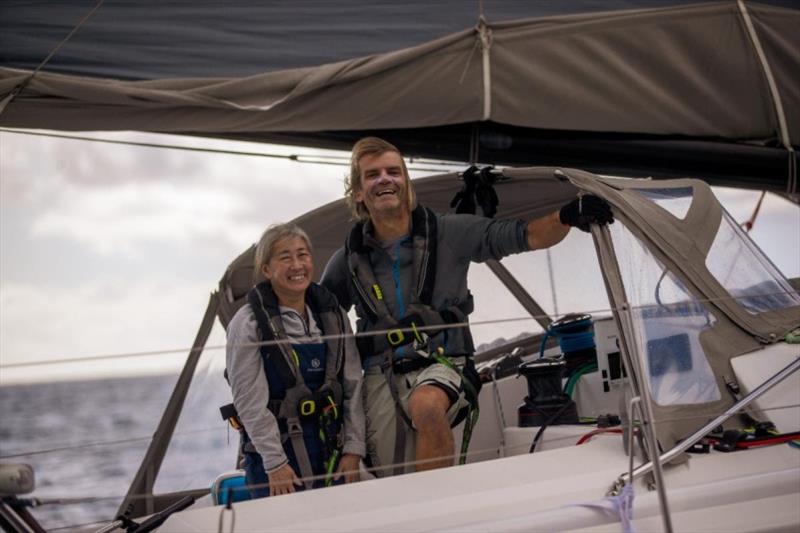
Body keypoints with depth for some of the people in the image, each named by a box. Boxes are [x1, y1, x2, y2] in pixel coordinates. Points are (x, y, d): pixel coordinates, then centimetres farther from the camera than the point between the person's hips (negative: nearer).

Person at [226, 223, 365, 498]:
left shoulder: (333, 315, 8)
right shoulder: (248, 324, -5)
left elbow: (353, 386, 7)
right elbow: (250, 401, -9)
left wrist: (353, 449, 0)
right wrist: (275, 463, -13)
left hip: (332, 450, 4)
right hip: (274, 454, -4)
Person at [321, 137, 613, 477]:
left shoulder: (449, 233, 3)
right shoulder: (348, 260, 9)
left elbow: (528, 237, -2)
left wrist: (566, 217, -22)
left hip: (440, 364, -2)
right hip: (381, 374, 3)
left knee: (427, 406, -38)